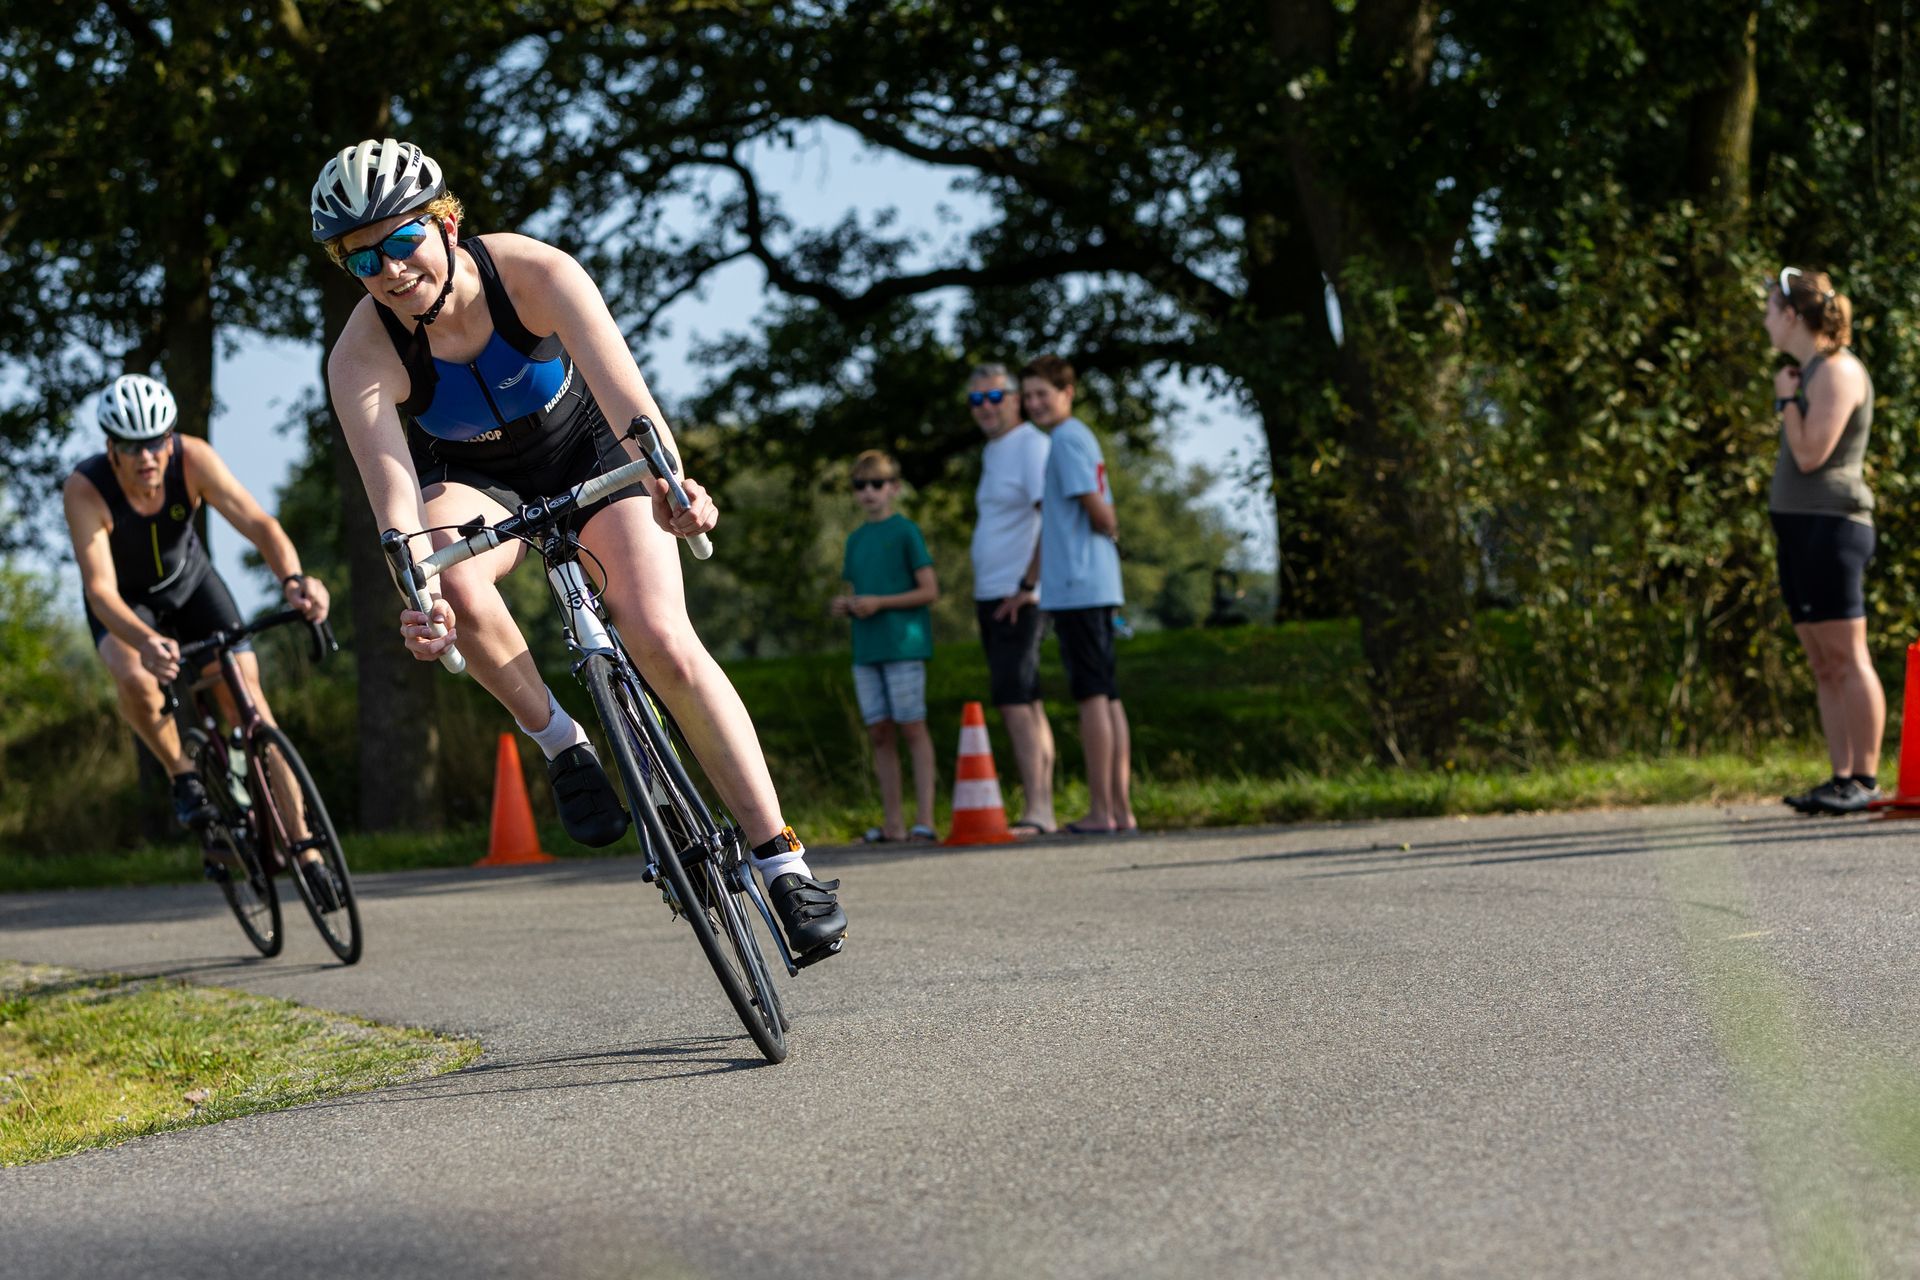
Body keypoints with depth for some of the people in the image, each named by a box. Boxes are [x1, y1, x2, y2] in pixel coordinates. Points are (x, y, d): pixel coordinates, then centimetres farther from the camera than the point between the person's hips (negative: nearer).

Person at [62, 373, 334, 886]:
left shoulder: (192, 459, -29)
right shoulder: (85, 489, -34)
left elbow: (257, 523, -37)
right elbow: (100, 588, -41)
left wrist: (292, 579, -58)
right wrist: (145, 642, -60)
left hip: (191, 582, 2)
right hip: (124, 603, -2)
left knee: (245, 696, -11)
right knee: (135, 679, -34)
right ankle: (183, 775, -6)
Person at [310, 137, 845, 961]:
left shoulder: (534, 273, -30)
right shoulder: (360, 358, -27)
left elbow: (619, 384, -43)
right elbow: (392, 491, -38)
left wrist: (666, 479, -63)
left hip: (587, 448, -1)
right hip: (475, 479, 1)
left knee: (661, 638, -19)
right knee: (455, 587, -35)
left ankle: (783, 862, -13)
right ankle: (561, 745, -12)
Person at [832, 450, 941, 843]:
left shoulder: (906, 531, -3)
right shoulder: (855, 539, 16)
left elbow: (929, 591, -7)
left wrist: (879, 602, -14)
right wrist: (844, 606, 1)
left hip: (903, 645, -6)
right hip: (866, 649, 6)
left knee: (912, 727, -6)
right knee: (879, 733, 4)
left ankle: (924, 818, -7)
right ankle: (892, 821, 6)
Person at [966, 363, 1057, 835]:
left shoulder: (1031, 445, -10)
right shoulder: (992, 452, 19)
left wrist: (1026, 585, -21)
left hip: (1018, 597, -10)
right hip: (990, 596, 10)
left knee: (1014, 700, -16)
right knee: (1025, 703, 9)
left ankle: (1035, 810, -20)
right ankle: (1043, 809, 11)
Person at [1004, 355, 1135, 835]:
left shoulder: (1068, 440, -9)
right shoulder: (1078, 440, 21)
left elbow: (1099, 511, -17)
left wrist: (1110, 534, 4)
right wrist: (1029, 586, 28)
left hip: (1077, 589, -10)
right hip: (1097, 587, 10)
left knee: (1092, 696, -9)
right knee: (1107, 696, 9)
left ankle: (1100, 812, -9)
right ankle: (1121, 808, 10)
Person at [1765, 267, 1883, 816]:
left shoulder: (1838, 370, -10)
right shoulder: (1812, 371, 20)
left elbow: (1811, 455, -18)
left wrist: (1786, 400, -7)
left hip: (1830, 524, -10)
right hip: (1800, 527, 10)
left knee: (1847, 657, -10)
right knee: (1824, 665, 7)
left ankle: (1866, 780, -11)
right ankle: (1842, 779, 7)